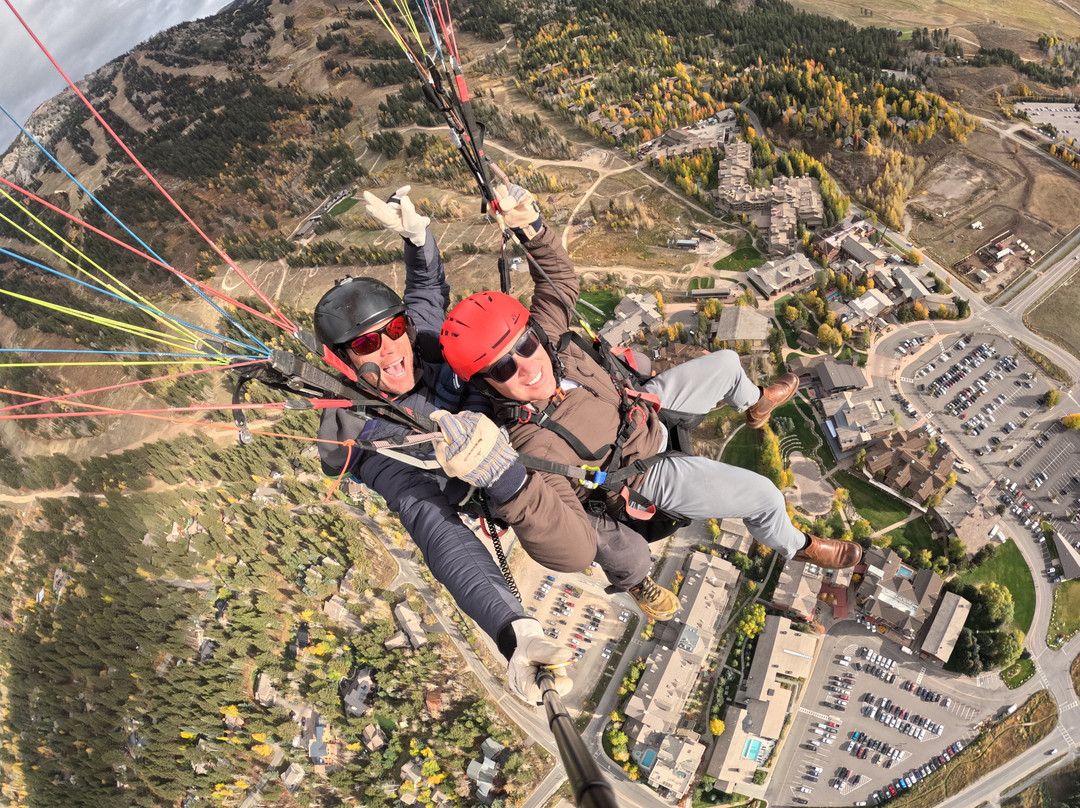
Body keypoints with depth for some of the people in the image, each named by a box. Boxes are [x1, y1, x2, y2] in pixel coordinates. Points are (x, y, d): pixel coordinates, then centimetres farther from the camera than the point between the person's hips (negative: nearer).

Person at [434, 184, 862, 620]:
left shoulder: (544, 335, -25)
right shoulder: (532, 446, -43)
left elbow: (559, 275, -6)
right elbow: (574, 553, -49)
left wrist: (530, 227, -26)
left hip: (640, 408, 6)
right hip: (643, 475, -6)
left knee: (726, 364, 19)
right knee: (764, 496, 0)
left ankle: (754, 406, 58)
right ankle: (795, 546, 38)